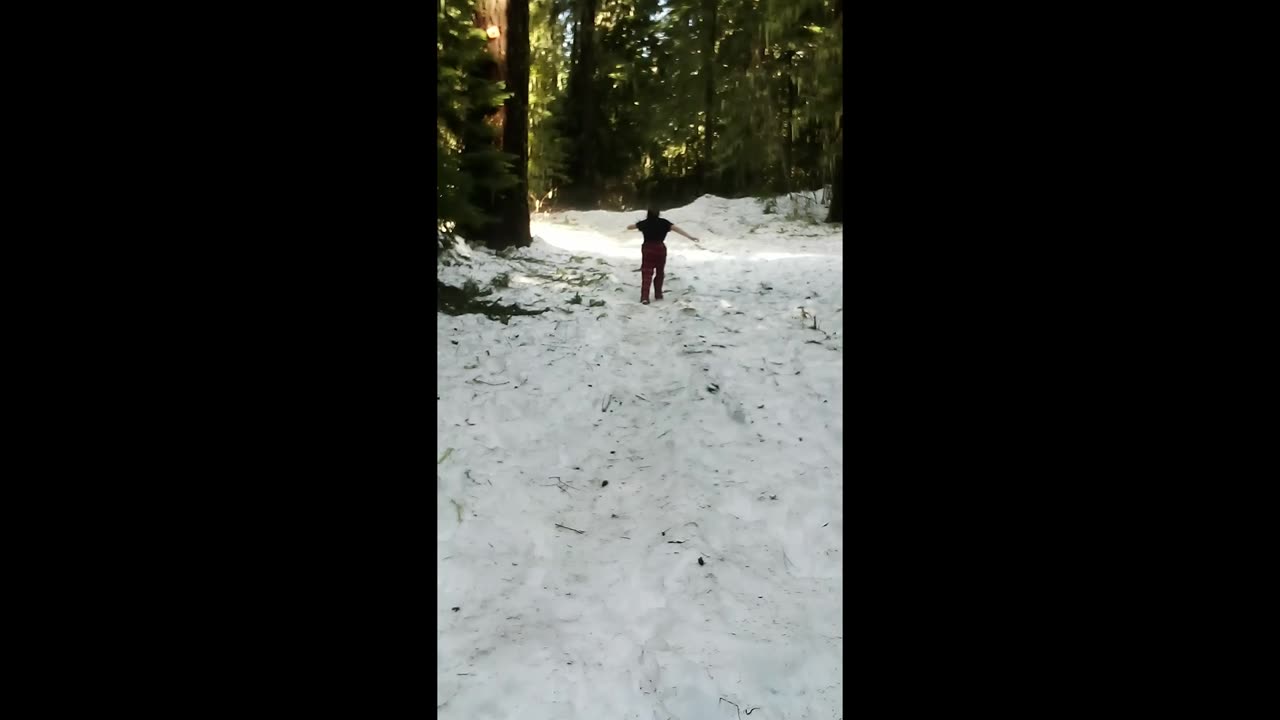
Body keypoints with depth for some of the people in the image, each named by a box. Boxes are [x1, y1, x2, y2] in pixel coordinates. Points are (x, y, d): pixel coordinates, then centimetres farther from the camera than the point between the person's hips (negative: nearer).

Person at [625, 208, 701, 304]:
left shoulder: (644, 223, -2)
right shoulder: (663, 223, -6)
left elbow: (629, 227, 10)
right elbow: (676, 229, -11)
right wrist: (690, 237, -12)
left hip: (647, 249, 0)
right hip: (660, 249, 0)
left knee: (646, 274, -2)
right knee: (659, 272, 19)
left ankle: (644, 297, -15)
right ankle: (658, 294, 24)